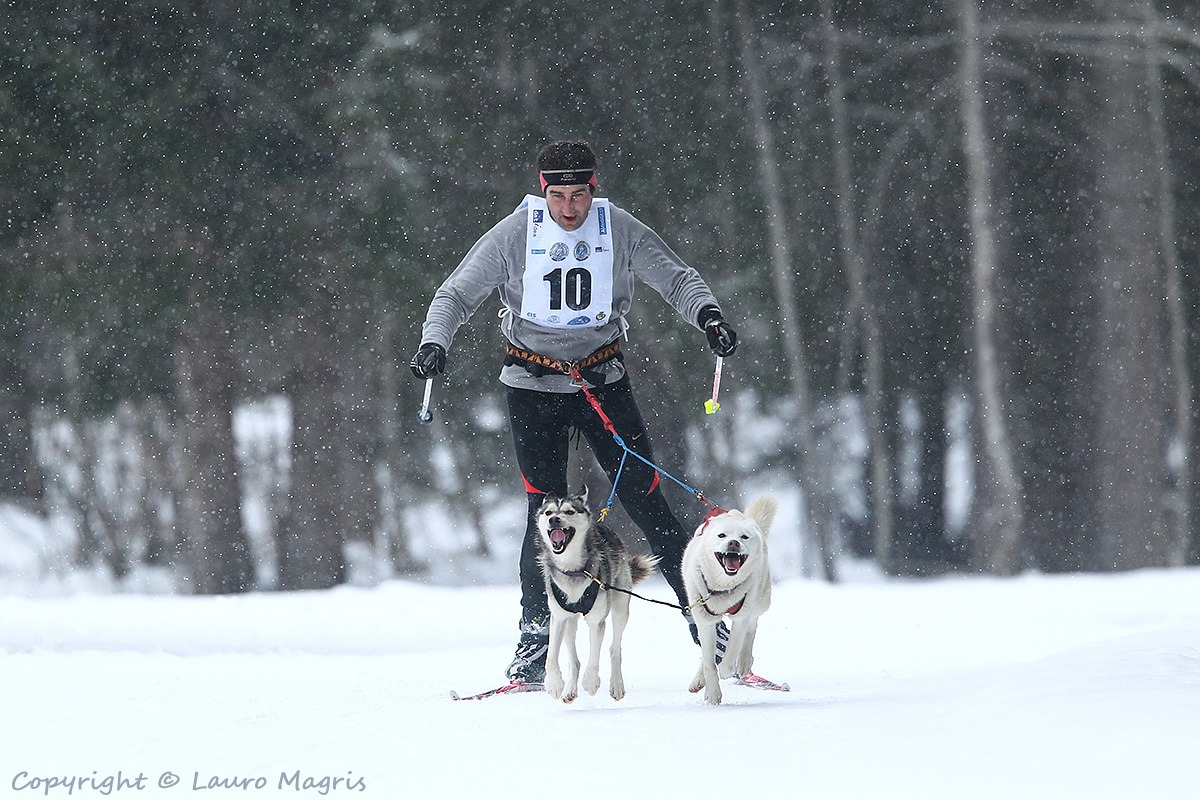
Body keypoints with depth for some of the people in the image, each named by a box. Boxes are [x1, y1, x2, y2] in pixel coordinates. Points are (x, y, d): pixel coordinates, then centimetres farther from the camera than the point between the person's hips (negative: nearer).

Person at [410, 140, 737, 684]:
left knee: (646, 500, -4)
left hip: (603, 380, 1)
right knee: (547, 511, -7)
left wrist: (707, 312, -21)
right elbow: (456, 294, -4)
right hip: (534, 387, -1)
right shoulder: (514, 235, -10)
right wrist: (434, 342, -22)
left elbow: (676, 278, -1)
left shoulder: (620, 231, -7)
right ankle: (537, 636, 3)